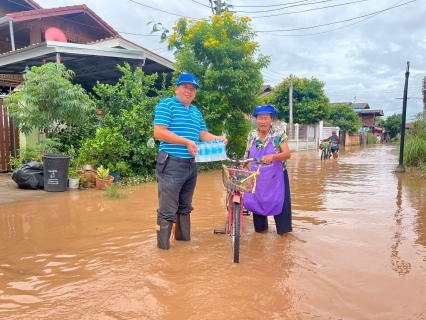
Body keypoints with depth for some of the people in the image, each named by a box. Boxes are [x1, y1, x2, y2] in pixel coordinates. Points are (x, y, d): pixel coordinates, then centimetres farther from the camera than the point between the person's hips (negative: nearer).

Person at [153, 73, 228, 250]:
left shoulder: (196, 111, 17)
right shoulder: (166, 104, -5)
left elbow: (203, 134, 17)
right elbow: (159, 132, -16)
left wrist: (218, 139, -4)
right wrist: (187, 142, -21)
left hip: (191, 165, 7)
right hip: (171, 164, -7)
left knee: (185, 206, 19)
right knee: (168, 210, -2)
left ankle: (183, 236, 34)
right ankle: (163, 245, 11)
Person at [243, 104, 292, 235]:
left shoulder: (279, 134, -10)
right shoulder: (252, 135, 1)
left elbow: (287, 154, -20)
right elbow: (247, 156, 10)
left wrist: (272, 156, -36)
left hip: (275, 177, -3)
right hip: (257, 177, 4)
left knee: (279, 202, 3)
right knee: (256, 202, 11)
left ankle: (283, 229, 21)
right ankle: (261, 227, 31)